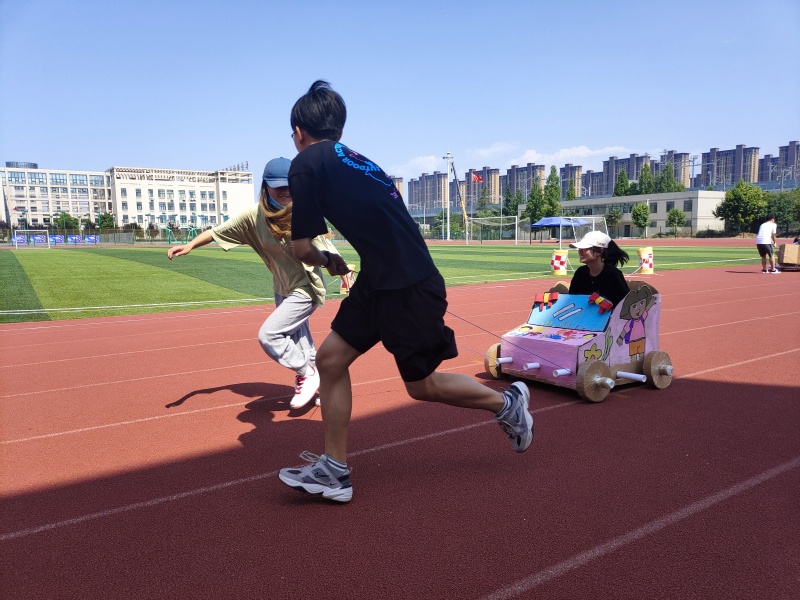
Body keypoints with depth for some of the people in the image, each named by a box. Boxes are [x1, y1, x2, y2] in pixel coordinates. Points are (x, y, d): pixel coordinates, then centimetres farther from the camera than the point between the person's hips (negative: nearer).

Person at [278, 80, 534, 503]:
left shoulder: (307, 163, -7)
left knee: (421, 385, 9)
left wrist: (329, 262, 12)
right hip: (380, 282, 9)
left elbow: (302, 248, -7)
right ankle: (334, 471, 18)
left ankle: (506, 403, 31)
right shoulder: (353, 160, 16)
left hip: (408, 287, -9)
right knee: (330, 358, 9)